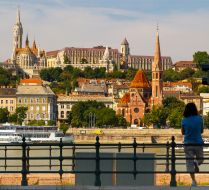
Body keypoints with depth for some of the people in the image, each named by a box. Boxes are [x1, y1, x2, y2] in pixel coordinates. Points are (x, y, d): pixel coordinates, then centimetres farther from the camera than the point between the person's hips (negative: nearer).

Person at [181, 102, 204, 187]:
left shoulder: (184, 120, -5)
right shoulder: (199, 119, -5)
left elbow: (183, 132, 6)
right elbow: (202, 131, 5)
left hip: (188, 143, 0)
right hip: (198, 143, 0)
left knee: (190, 162, 6)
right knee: (200, 159, 20)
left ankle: (193, 181, -4)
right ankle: (196, 163, -15)